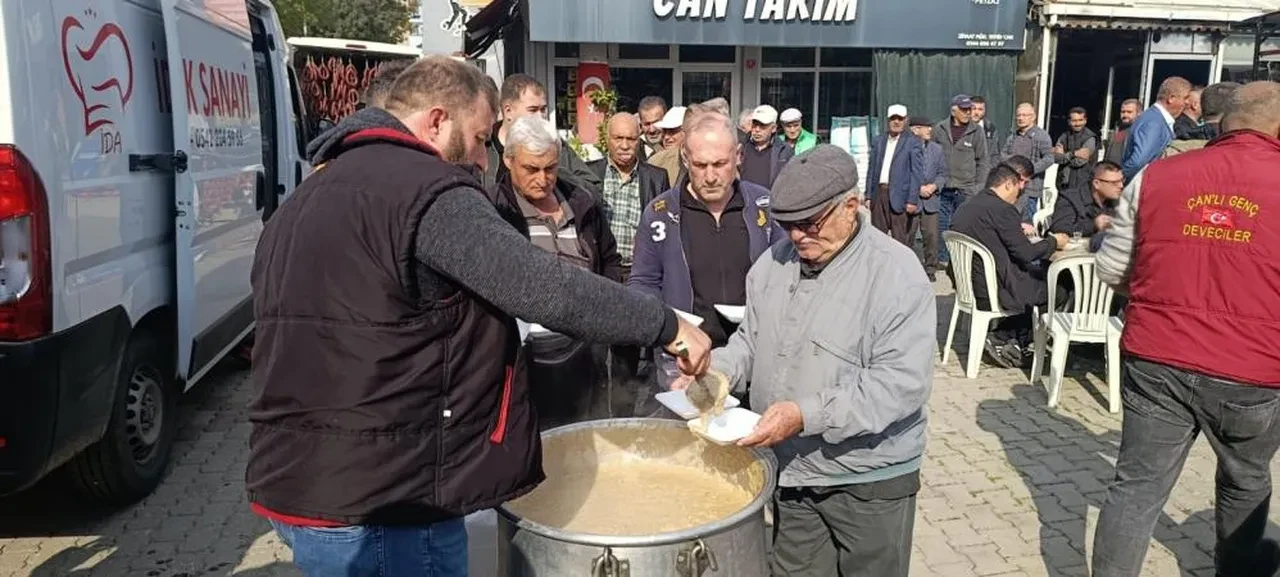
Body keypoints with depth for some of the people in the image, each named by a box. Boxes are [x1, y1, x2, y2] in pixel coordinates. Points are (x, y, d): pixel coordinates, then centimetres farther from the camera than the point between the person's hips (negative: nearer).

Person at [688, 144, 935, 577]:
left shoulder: (896, 274, -18)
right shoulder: (775, 262, 2)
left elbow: (902, 383, -25)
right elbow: (752, 339, 13)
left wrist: (806, 415, -31)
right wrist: (717, 370, -9)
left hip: (870, 481, -5)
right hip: (791, 472, 5)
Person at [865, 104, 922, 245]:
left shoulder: (912, 142, -1)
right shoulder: (878, 141, 13)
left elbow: (916, 173, -5)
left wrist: (912, 200, -11)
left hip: (899, 196, -5)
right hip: (879, 192, 5)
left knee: (900, 240, -5)